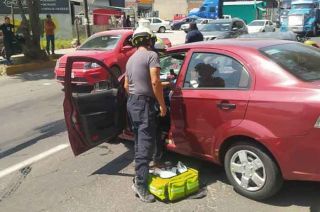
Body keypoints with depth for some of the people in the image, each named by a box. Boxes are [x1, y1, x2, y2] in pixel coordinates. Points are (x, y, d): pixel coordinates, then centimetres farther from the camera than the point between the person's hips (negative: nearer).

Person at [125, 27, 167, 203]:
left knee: (139, 141, 18)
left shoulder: (130, 59, 18)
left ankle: (140, 173, 29)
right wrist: (162, 104, -13)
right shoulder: (151, 55, -8)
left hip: (131, 102, 9)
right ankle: (140, 183, -12)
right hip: (144, 103, -9)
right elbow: (155, 82, -19)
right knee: (146, 143, -10)